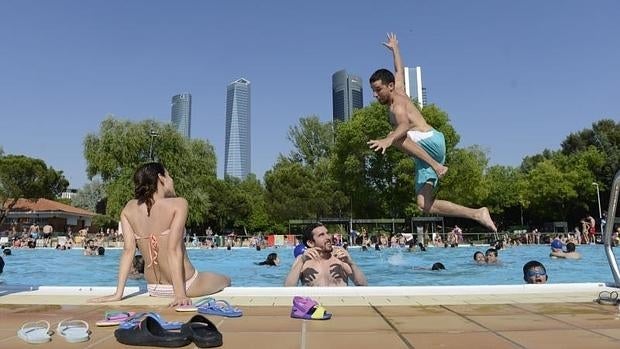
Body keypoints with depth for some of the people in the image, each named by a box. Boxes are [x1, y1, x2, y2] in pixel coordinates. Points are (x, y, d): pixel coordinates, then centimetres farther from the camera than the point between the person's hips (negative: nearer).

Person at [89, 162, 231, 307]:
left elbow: (128, 250, -8)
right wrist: (180, 294, -26)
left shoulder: (129, 209, -2)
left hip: (154, 289, 6)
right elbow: (173, 249, -24)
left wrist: (118, 293, -6)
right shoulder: (178, 204, -16)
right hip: (186, 285, -6)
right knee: (226, 280, 25)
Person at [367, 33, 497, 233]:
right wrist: (395, 49, 52)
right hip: (426, 152, 8)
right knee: (425, 205, -3)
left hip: (432, 141, -8)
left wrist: (388, 140, -46)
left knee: (397, 137, -34)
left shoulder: (397, 102, -7)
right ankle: (477, 214, -1)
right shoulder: (398, 90, 20)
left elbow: (405, 125, -28)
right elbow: (399, 71, 39)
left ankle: (436, 165, -33)